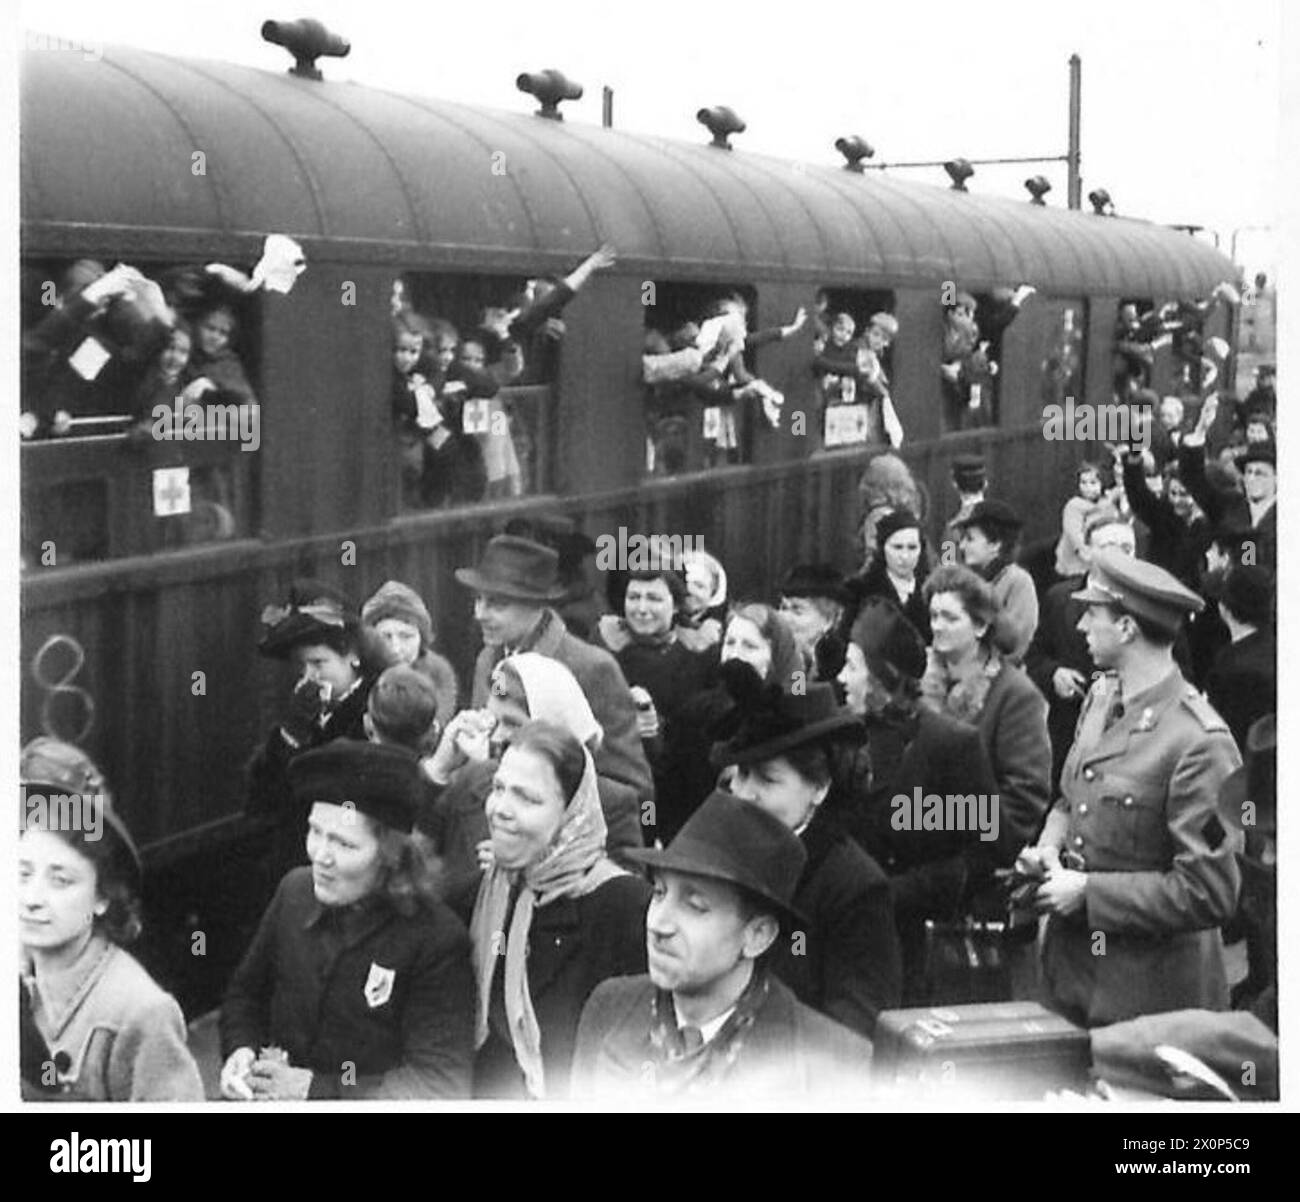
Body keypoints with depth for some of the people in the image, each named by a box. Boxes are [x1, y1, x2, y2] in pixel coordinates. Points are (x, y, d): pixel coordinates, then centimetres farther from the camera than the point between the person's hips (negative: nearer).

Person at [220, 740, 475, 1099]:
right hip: (269, 1092, 4)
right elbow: (246, 992, 16)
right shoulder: (295, 889, 2)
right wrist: (240, 1051, -4)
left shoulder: (436, 939, -14)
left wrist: (315, 1089, -17)